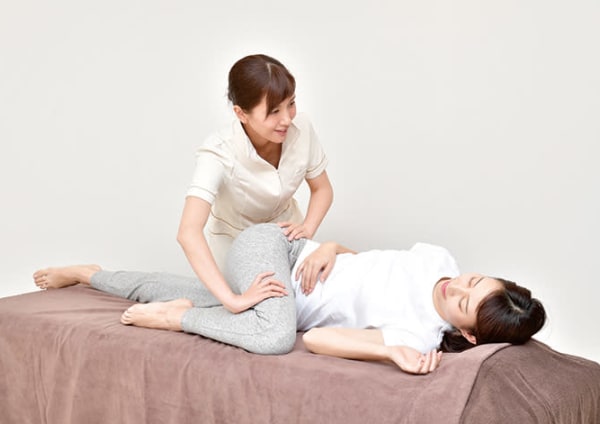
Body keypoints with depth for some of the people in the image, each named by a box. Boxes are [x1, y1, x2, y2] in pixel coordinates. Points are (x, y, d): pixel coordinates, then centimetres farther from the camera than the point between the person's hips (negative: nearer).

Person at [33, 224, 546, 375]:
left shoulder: (422, 339, -20)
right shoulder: (440, 260, -14)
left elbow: (317, 339, -28)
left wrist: (394, 349, -39)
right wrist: (329, 249, -16)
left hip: (295, 307, 1)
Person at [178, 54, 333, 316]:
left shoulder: (301, 129, -24)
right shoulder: (218, 153, -37)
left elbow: (322, 189, -6)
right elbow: (188, 233, -48)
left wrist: (307, 228, -27)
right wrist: (231, 300, -58)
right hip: (233, 242, -3)